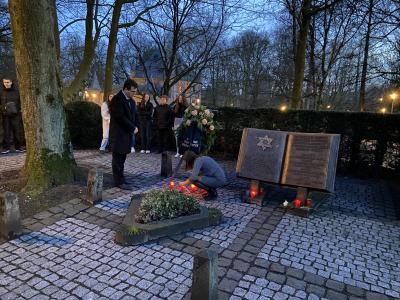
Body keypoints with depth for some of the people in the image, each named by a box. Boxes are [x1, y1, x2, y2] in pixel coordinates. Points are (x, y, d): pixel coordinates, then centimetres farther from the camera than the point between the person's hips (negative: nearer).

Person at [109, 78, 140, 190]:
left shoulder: (131, 101, 15)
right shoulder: (117, 99, -12)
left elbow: (135, 115, 17)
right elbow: (120, 117, -19)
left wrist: (136, 126, -1)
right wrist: (133, 128, -13)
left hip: (127, 133, 8)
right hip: (118, 134, -8)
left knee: (122, 157, 12)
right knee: (118, 158, -3)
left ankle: (119, 178, 20)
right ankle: (119, 181, 1)